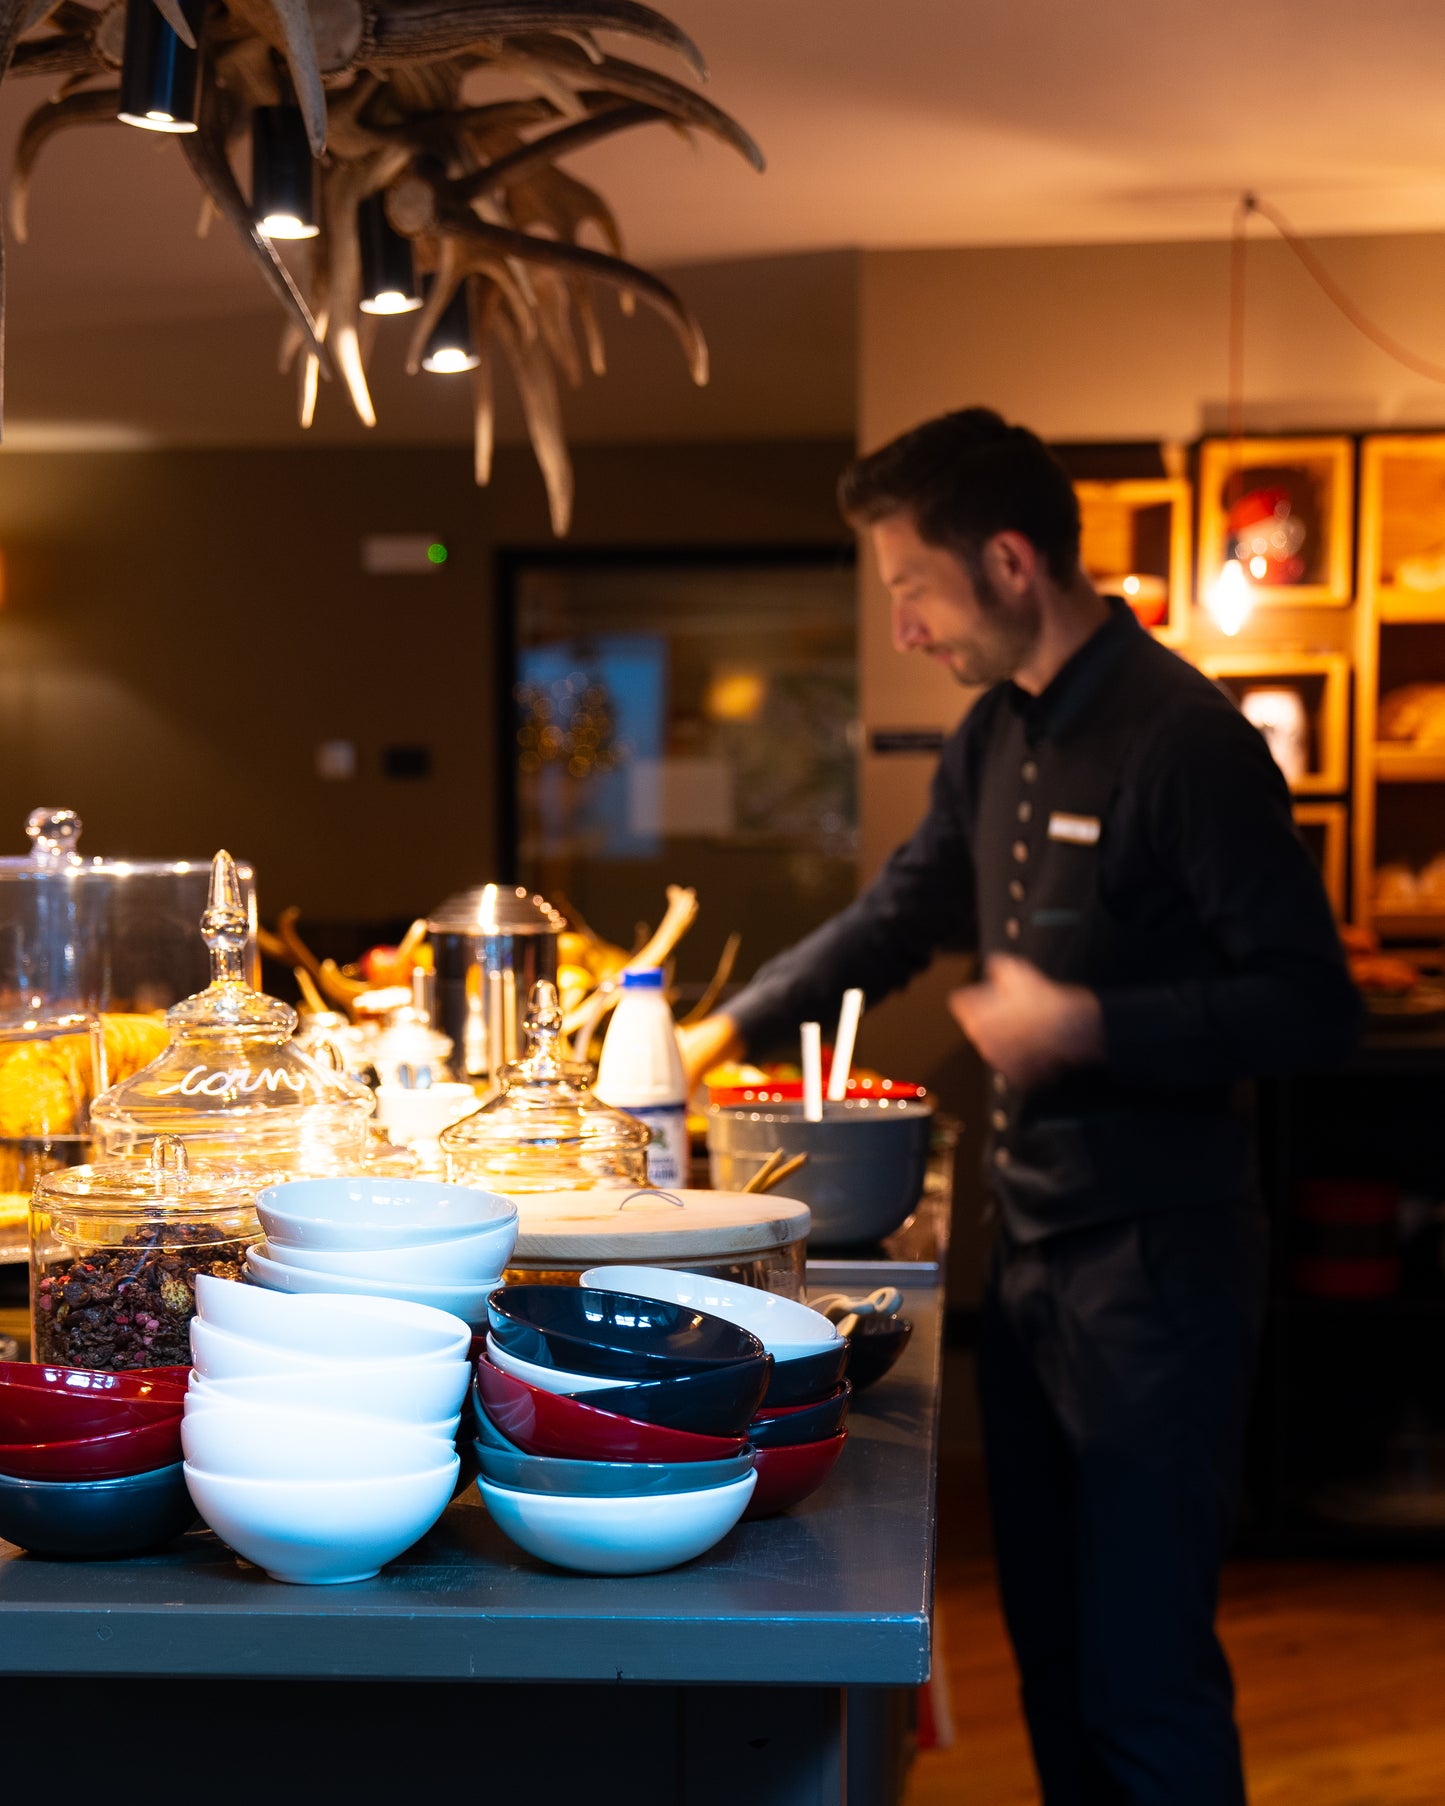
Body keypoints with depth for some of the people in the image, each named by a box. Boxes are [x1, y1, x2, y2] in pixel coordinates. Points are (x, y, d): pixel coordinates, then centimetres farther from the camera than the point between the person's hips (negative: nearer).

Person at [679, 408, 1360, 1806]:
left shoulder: (1183, 742, -17)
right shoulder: (999, 738, 10)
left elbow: (1313, 1011, -19)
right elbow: (900, 915, 24)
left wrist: (1092, 1025, -26)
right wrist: (725, 1030, 22)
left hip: (1154, 1263, -8)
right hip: (1030, 1248, 9)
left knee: (1144, 1671, -2)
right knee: (1049, 1642, 18)